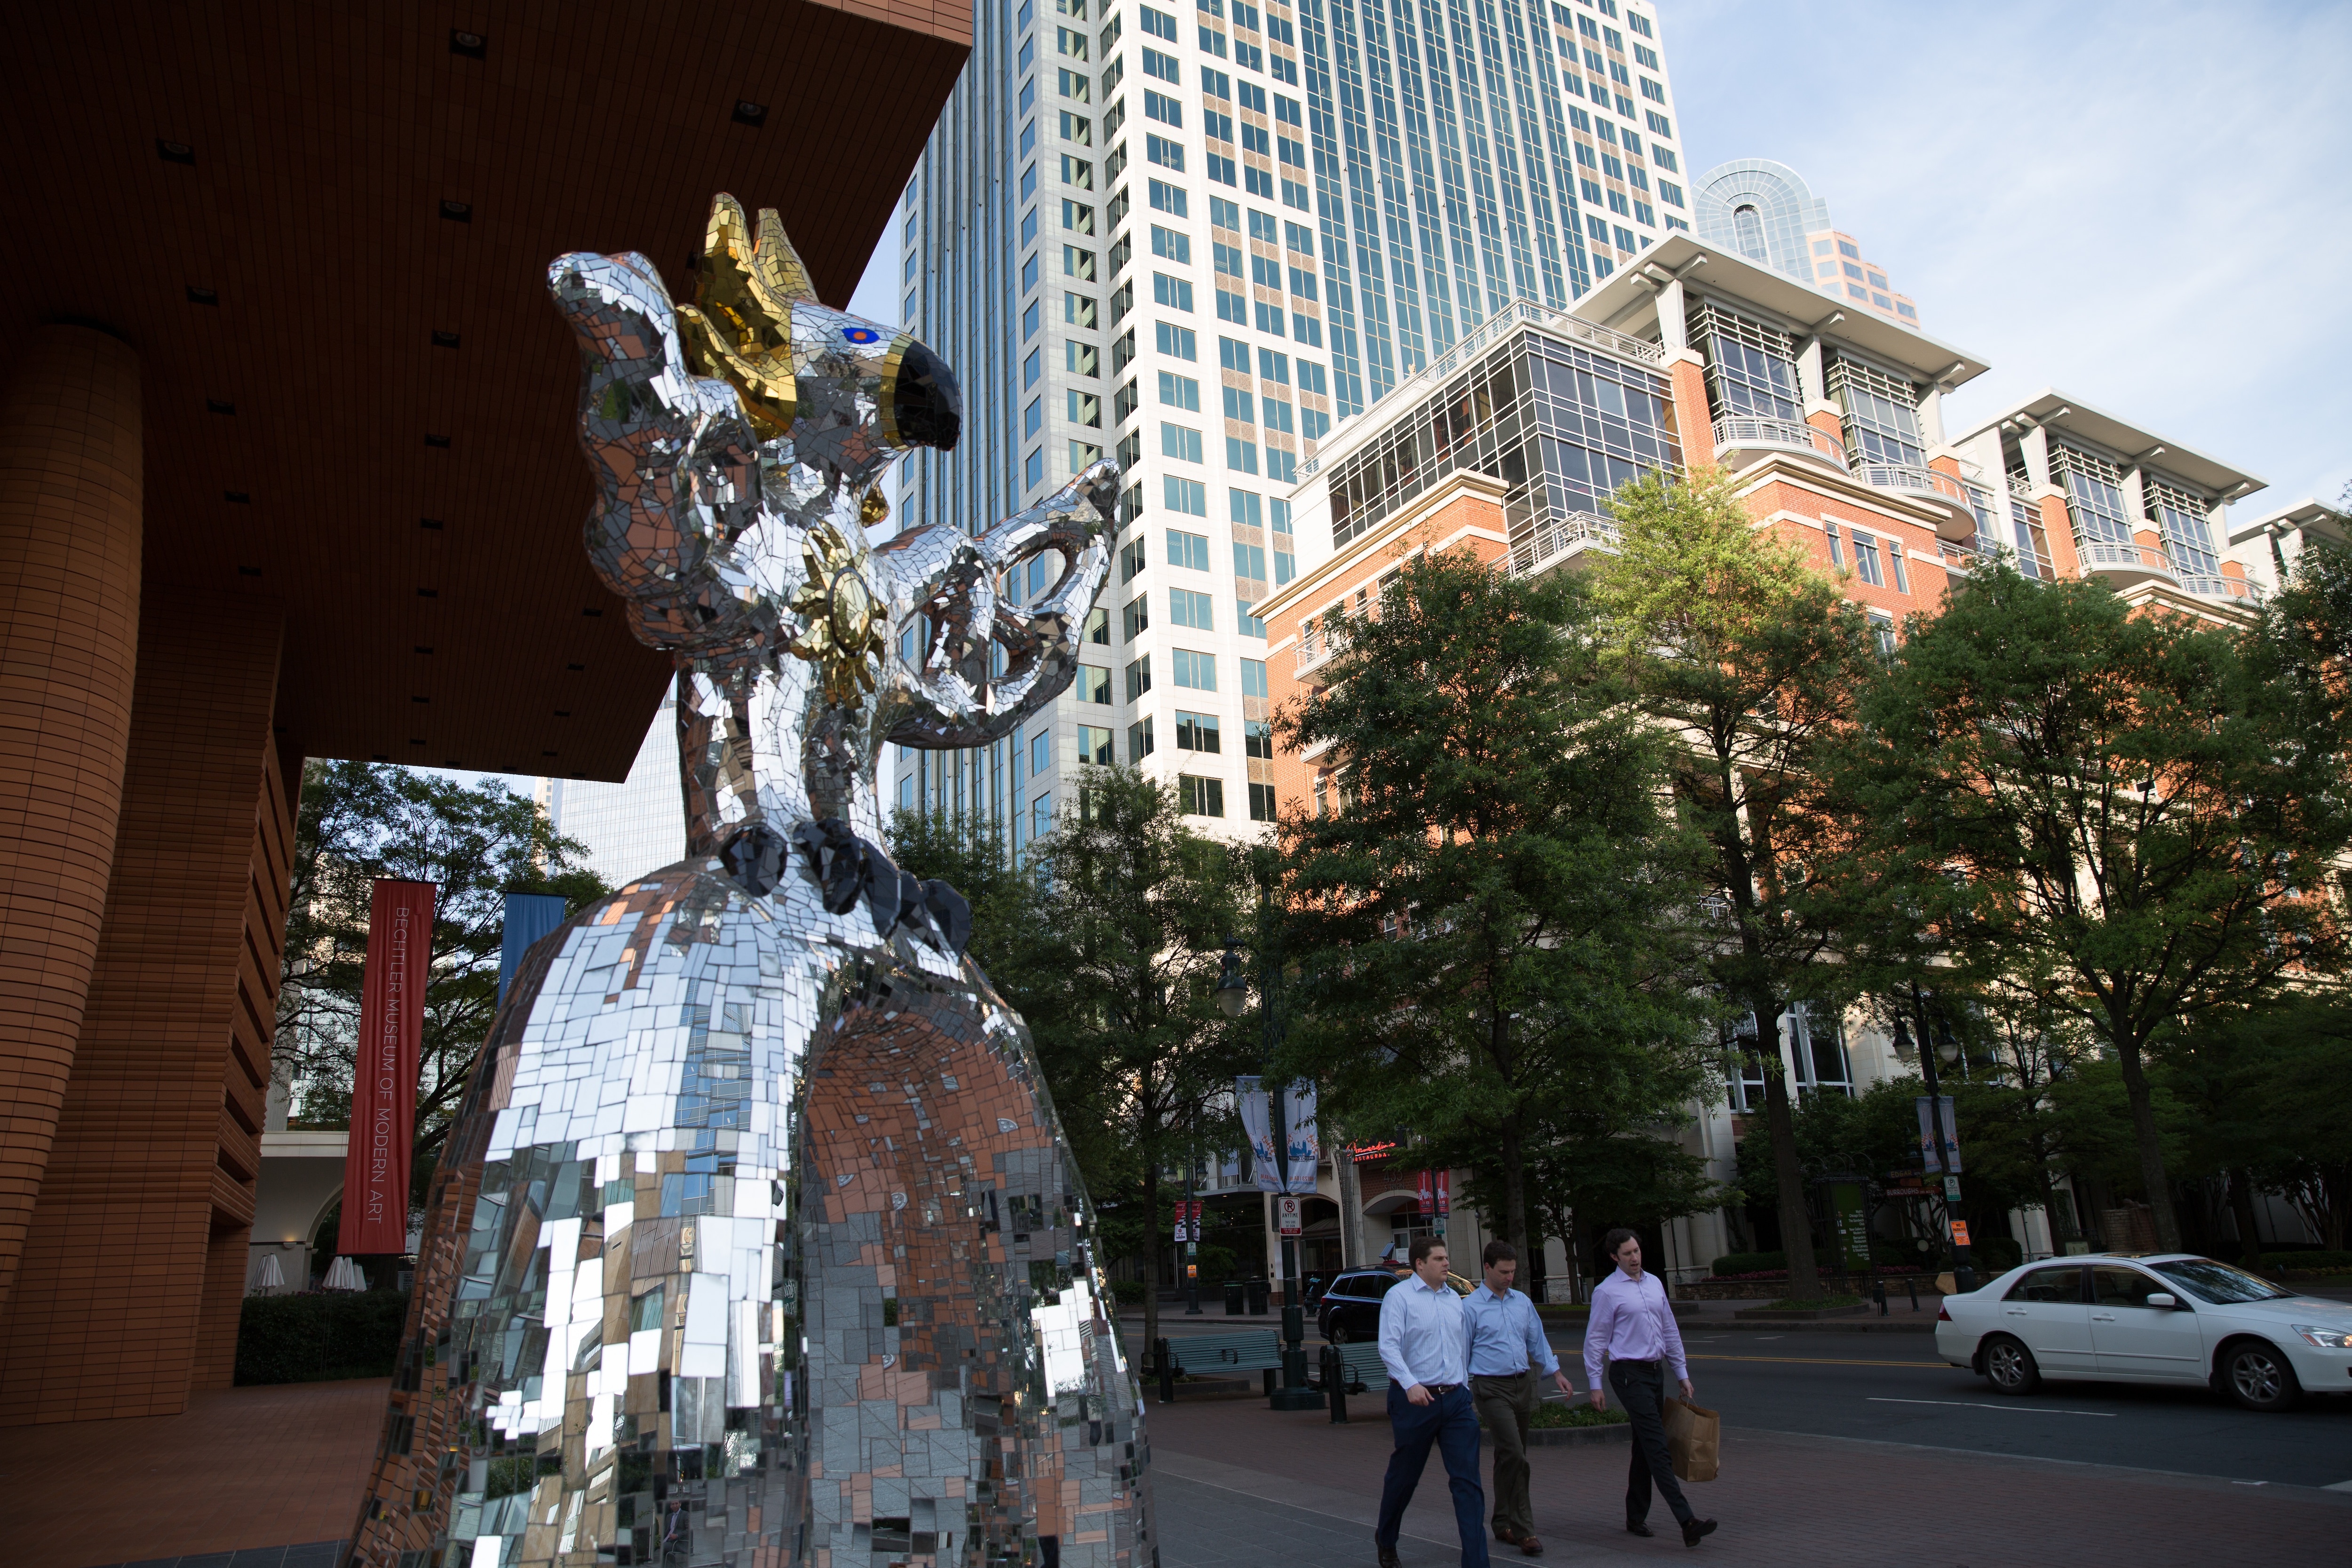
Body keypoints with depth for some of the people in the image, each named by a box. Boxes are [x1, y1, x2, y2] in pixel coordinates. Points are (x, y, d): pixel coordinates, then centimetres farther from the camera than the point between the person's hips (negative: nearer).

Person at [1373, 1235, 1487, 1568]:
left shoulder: (1454, 1298, 12)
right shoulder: (1399, 1296, -8)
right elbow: (1388, 1346, -17)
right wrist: (1410, 1384, -29)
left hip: (1456, 1399, 5)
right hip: (1416, 1400, -5)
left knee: (1468, 1481, -3)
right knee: (1404, 1477, 11)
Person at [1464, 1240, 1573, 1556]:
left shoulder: (1523, 1302, 11)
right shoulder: (1471, 1307, -6)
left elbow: (1537, 1341, 19)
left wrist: (1556, 1373, 11)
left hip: (1524, 1384, 6)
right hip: (1492, 1388, -6)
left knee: (1510, 1457, 12)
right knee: (1514, 1456, -14)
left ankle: (1503, 1524, 23)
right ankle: (1524, 1530, -8)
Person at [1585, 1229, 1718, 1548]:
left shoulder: (1654, 1283, 11)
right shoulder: (1606, 1292, -8)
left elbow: (1670, 1330, 17)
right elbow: (1595, 1341, -5)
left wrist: (1682, 1374, 16)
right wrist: (1595, 1385, -6)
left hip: (1655, 1372, 7)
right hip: (1629, 1374, -7)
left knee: (1645, 1448, 12)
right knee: (1658, 1448, -12)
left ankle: (1636, 1518, 22)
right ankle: (1687, 1522, -18)